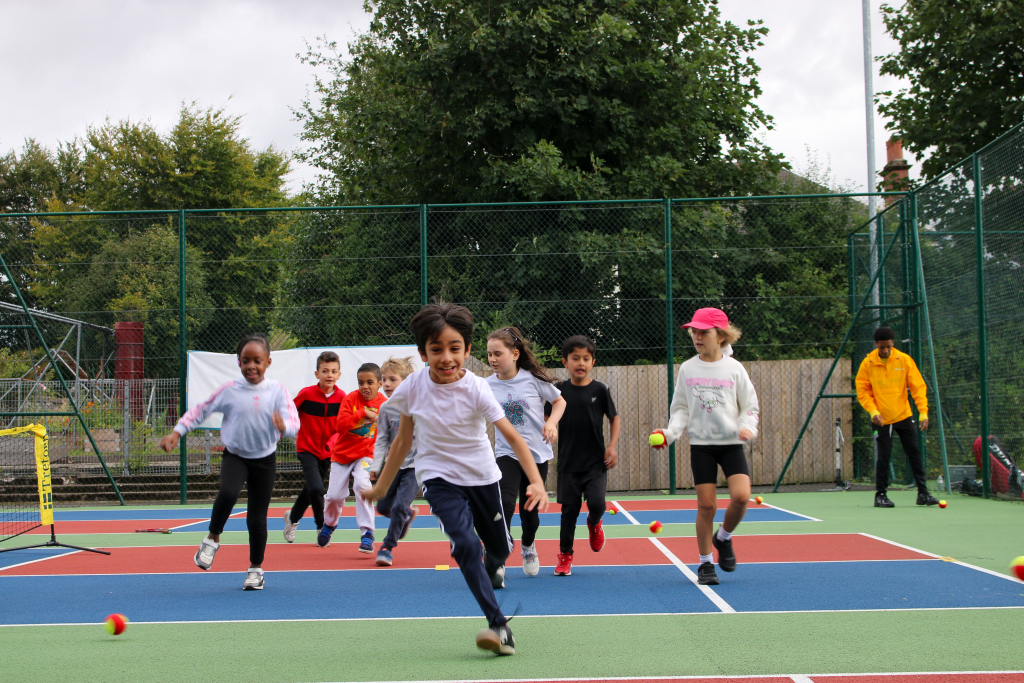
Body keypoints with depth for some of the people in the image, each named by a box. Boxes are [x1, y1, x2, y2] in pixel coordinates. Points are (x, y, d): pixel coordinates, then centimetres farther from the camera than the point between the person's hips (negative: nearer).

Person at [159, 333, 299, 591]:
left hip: (265, 459, 0)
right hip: (235, 456, 0)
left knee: (257, 518, 2)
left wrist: (283, 426, -37)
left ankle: (255, 568, 23)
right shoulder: (229, 390, -4)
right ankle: (212, 538, -5)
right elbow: (200, 411, 6)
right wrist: (176, 433, -2)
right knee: (228, 492, -31)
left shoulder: (277, 391, -5)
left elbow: (294, 422, -13)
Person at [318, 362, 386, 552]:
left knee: (362, 485, -27)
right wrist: (362, 413, -30)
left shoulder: (383, 403, -6)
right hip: (342, 454, 1)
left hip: (365, 454, -1)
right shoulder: (351, 398, -10)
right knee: (335, 495, 1)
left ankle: (367, 534, -18)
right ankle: (329, 524, 36)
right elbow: (340, 425, -21)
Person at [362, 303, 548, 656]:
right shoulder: (413, 387, -14)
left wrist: (537, 482, -36)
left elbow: (512, 436, -24)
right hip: (439, 477, -1)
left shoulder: (475, 389, -20)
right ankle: (499, 626, -21)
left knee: (499, 547, 14)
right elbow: (403, 439, 2)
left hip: (481, 475, 1)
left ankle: (492, 565, 54)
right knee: (466, 544, -24)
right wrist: (381, 485, 9)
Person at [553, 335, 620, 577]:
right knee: (569, 508, 3)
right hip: (569, 461, 1)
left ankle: (594, 523, 23)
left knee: (597, 503, -14)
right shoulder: (559, 390, 0)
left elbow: (614, 418, 7)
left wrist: (613, 446, -2)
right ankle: (565, 555, 18)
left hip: (596, 461, -1)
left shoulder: (599, 390, -2)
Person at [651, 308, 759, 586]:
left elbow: (750, 406, 5)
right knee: (706, 504, -3)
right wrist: (671, 432, -6)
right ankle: (705, 564, 12)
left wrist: (747, 427, -13)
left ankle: (723, 537, 14)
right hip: (701, 445, 1)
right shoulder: (687, 369, 4)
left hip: (732, 443, 0)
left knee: (741, 496, -17)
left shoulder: (734, 368, 0)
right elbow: (681, 408, 10)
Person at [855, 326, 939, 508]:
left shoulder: (905, 360, -5)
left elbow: (918, 387, -5)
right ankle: (880, 495, 10)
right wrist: (873, 411, -17)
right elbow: (862, 391, -2)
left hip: (904, 416, 2)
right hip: (881, 420, -2)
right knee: (883, 457, -2)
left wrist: (923, 412, -14)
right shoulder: (867, 363, -7)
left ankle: (923, 493, 11)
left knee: (915, 454, 3)